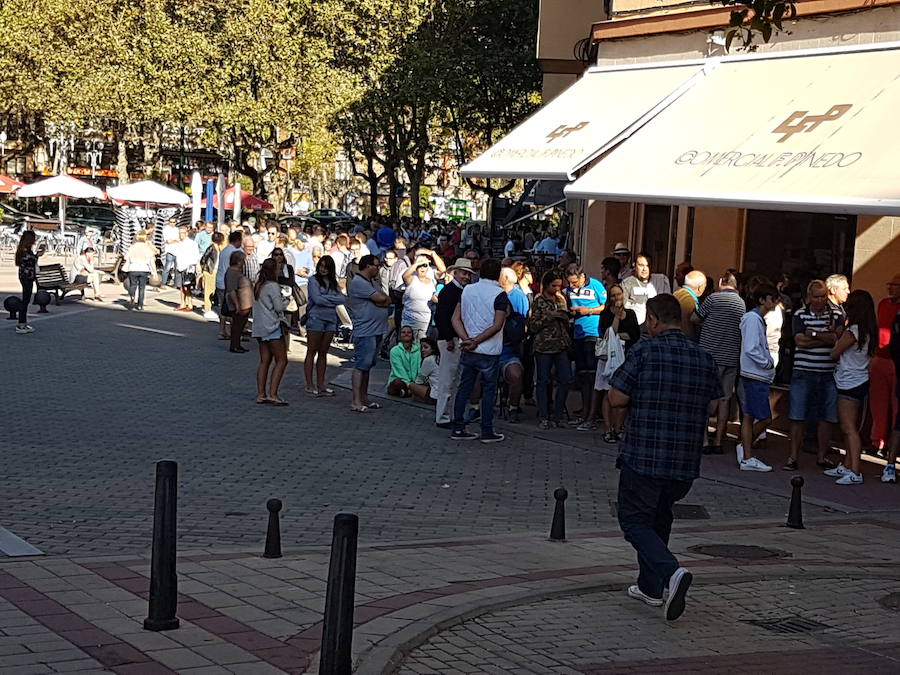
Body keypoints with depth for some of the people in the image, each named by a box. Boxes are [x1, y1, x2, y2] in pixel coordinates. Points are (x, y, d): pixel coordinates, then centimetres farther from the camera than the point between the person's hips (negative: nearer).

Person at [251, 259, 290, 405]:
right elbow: (279, 307, -16)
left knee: (264, 361, 10)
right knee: (281, 360, -5)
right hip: (273, 327, -9)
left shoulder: (258, 286, 12)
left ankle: (261, 394, 8)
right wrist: (286, 299, 3)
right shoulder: (273, 286, -13)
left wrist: (281, 294, 11)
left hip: (260, 328, 9)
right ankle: (272, 394, -13)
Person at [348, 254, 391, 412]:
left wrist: (382, 299, -10)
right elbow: (380, 298, -18)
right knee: (361, 365, -9)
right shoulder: (358, 282, -12)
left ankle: (364, 398, 19)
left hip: (376, 331, 10)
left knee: (367, 365, 13)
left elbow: (388, 301, 11)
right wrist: (382, 297, 4)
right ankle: (356, 402, -9)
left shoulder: (373, 282, 19)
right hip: (365, 332, -10)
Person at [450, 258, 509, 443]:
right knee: (489, 391, 5)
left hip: (468, 350, 5)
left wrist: (467, 339, -9)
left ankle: (458, 429, 13)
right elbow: (497, 325, -17)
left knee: (464, 388, 11)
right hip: (489, 351, -5)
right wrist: (476, 341, -14)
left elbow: (456, 319, 2)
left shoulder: (467, 290, 7)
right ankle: (487, 432, 8)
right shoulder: (499, 295, -9)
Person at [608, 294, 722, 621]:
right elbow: (716, 406, 11)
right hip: (686, 460, 5)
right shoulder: (704, 358, 4)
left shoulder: (644, 351, -10)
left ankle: (671, 572, -19)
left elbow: (616, 399, -11)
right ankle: (650, 587, 28)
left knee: (634, 521, 5)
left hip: (642, 456, -5)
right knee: (659, 517, 24)